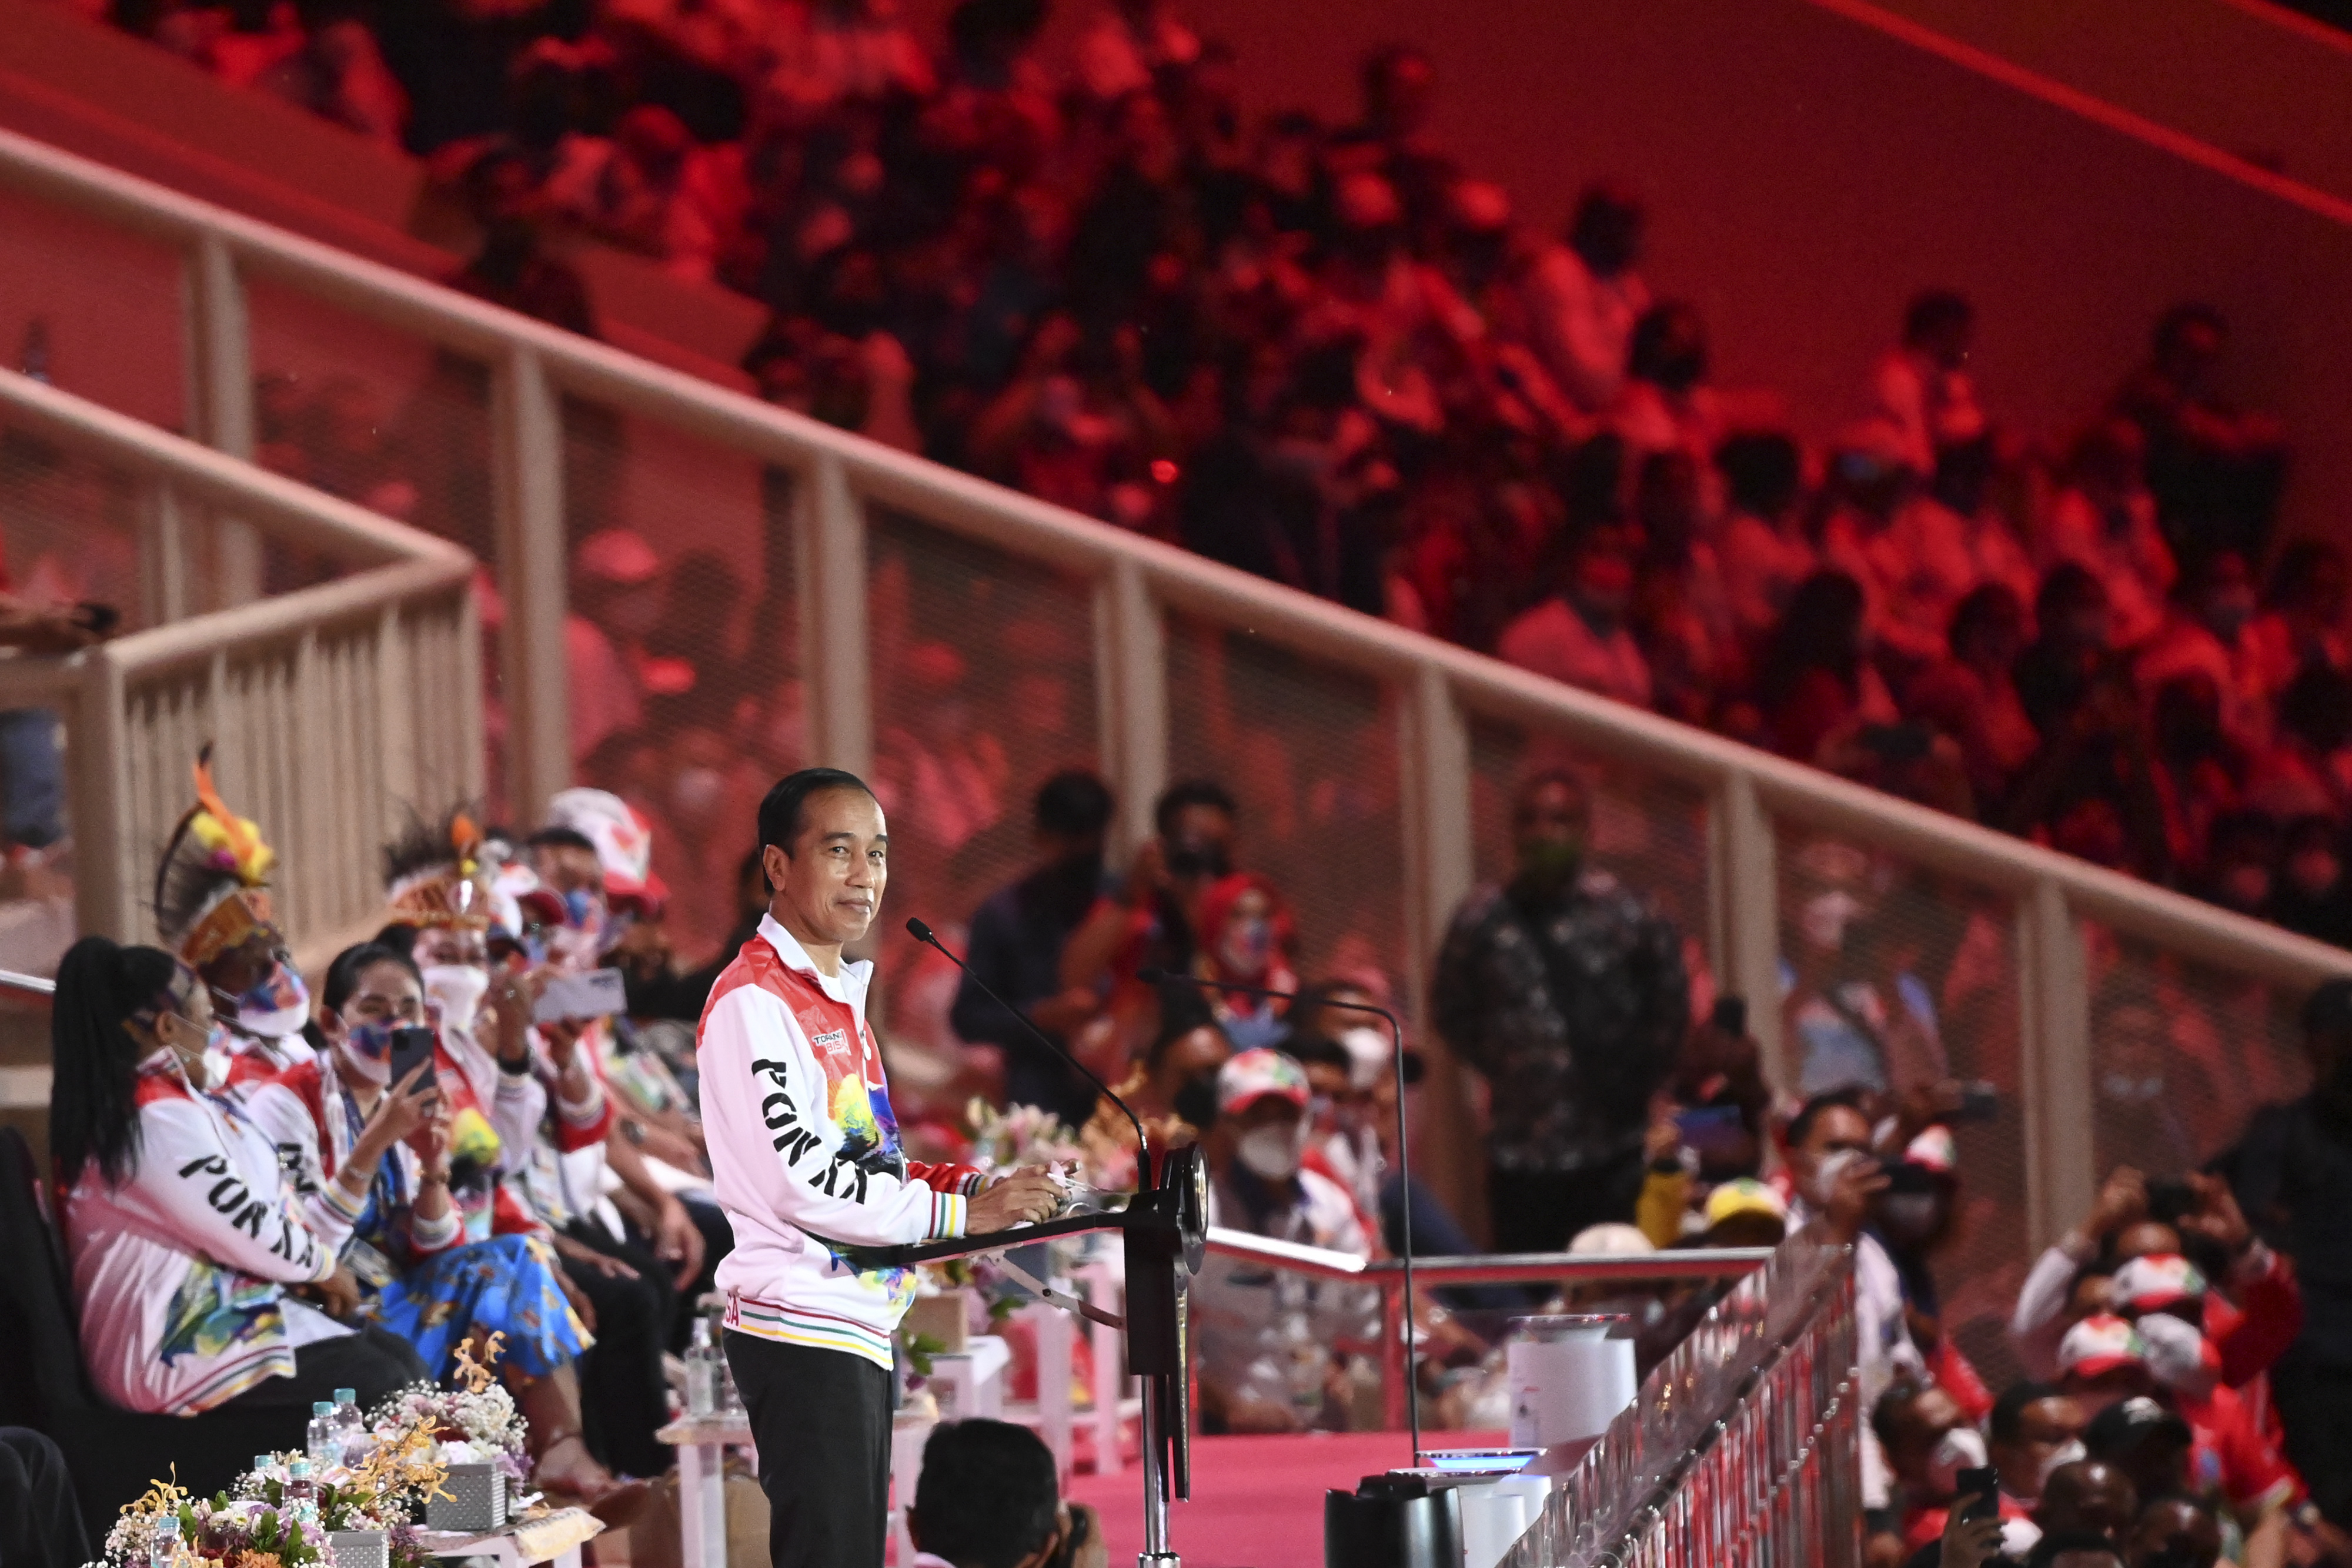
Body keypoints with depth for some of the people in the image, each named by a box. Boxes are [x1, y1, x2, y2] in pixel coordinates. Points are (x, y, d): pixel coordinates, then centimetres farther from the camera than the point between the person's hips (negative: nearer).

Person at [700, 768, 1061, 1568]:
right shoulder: (753, 1000, -13)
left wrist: (975, 1186, 6)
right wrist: (959, 1214, -14)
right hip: (802, 1328, -10)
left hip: (861, 1325, 10)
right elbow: (801, 1180, -20)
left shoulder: (839, 997, 19)